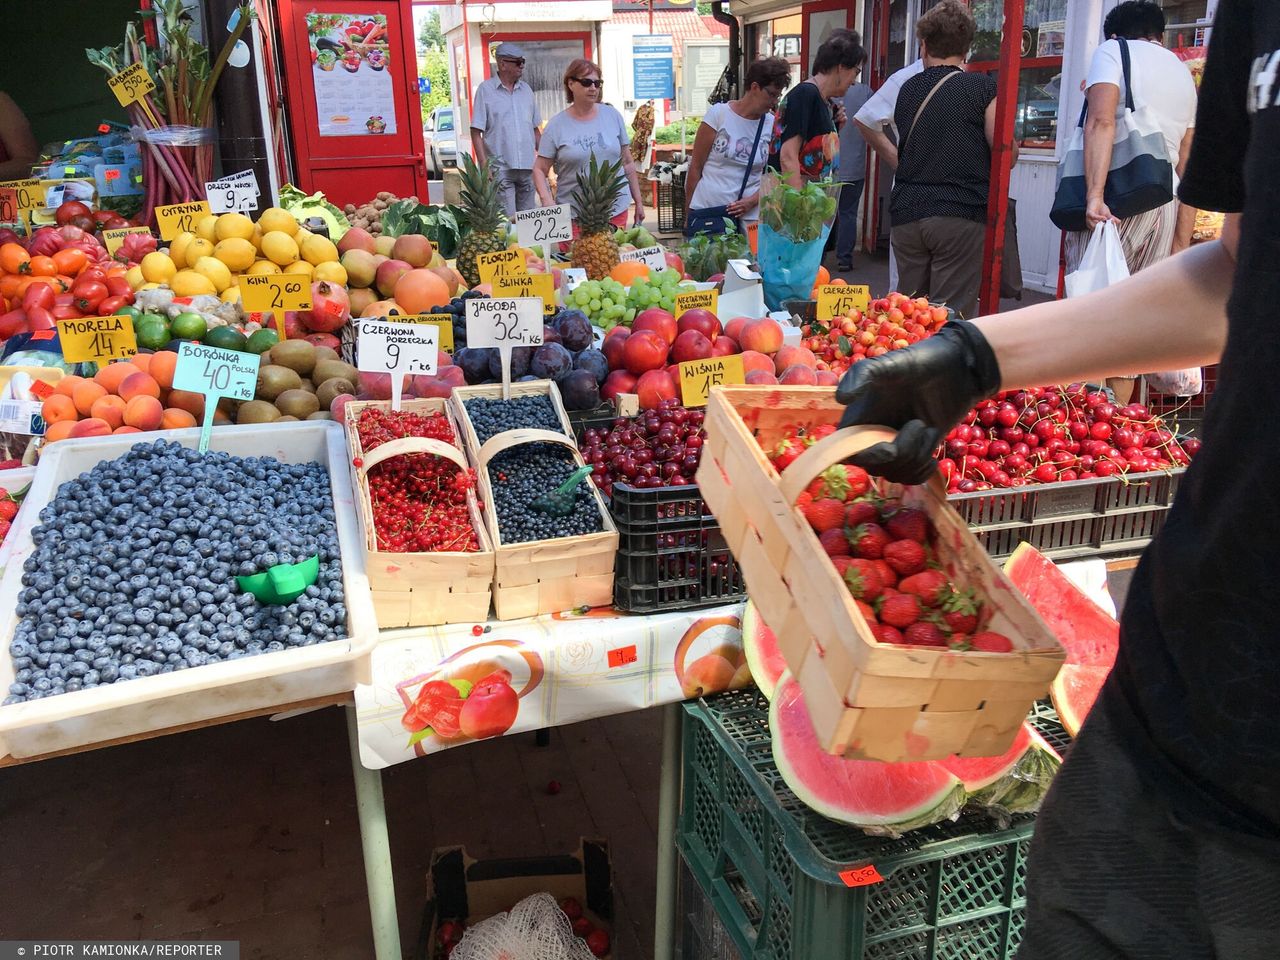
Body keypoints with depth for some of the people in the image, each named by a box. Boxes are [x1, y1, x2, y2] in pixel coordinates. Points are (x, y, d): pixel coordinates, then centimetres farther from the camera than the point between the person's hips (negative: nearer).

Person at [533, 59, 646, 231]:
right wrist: (547, 202, -18)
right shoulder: (556, 125, 0)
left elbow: (628, 163, 12)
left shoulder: (613, 116, 7)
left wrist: (638, 202, 10)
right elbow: (540, 170, -1)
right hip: (573, 216, -2)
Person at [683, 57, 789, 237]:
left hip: (748, 217, 2)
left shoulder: (772, 125, 6)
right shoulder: (718, 114, -2)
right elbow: (696, 167, 0)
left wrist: (752, 201, -10)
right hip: (706, 213, -2)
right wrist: (690, 215, 1)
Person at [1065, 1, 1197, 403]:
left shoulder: (1112, 50, 7)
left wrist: (1094, 194, -22)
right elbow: (1188, 167, 18)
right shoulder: (1183, 72, 24)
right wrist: (1181, 246, 17)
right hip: (1165, 201, 6)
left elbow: (1102, 121, -13)